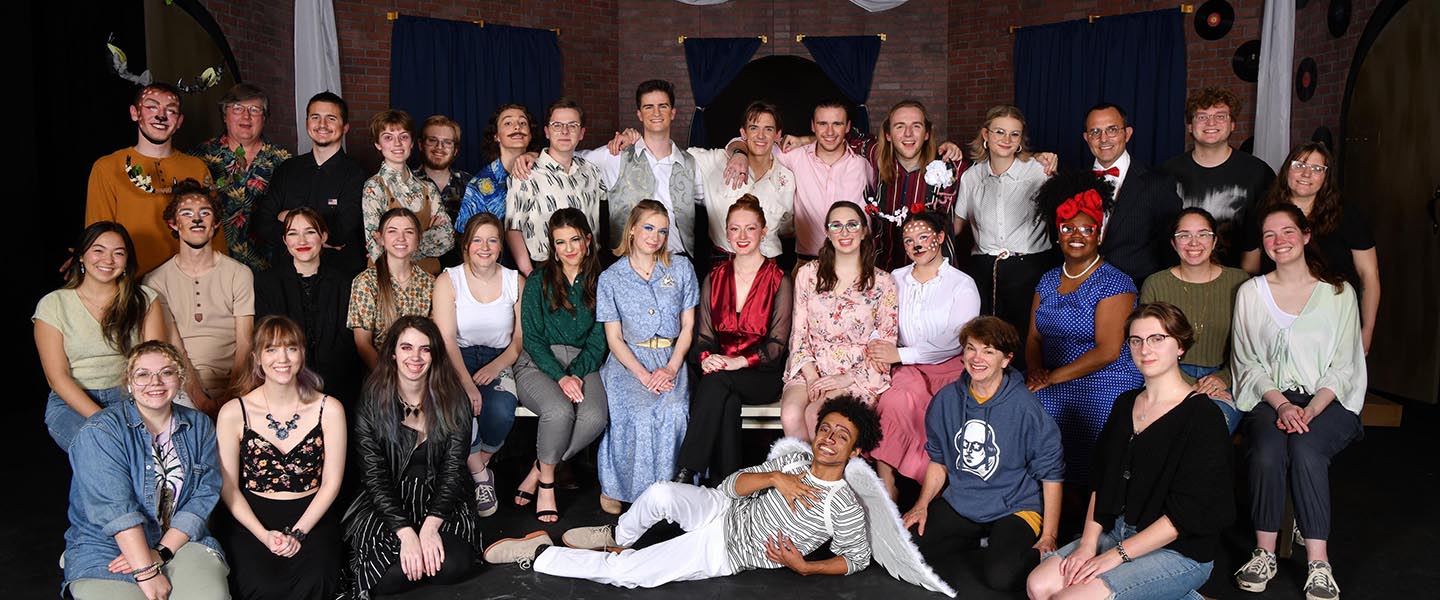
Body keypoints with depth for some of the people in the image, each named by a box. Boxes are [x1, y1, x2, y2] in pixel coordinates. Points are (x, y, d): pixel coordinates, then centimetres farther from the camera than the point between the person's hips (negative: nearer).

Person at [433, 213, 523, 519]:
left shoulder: (516, 282, 5)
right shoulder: (448, 282, -2)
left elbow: (522, 337, 5)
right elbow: (446, 339, -11)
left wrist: (496, 367, -15)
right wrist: (467, 384, -24)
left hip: (499, 361, 1)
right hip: (457, 360, -1)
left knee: (501, 412, -29)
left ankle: (477, 464, 2)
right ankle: (480, 475, -7)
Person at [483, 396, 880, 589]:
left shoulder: (846, 508, -14)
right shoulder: (797, 461, 1)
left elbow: (857, 558, -4)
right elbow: (734, 484, 1)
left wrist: (805, 567, -17)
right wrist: (774, 478, -19)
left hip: (723, 554, -5)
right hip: (721, 510, 5)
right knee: (660, 494, -26)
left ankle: (539, 554, 2)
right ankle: (618, 536, 9)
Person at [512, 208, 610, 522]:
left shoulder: (598, 283, 8)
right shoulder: (538, 281, 3)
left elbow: (598, 341, 5)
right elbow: (532, 338, -3)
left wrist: (575, 374, -12)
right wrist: (560, 376, -17)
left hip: (583, 364, 2)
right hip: (539, 364, -2)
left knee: (595, 416, -29)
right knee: (559, 409, -34)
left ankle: (538, 471, -7)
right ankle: (547, 482, -8)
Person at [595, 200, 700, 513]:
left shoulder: (681, 268, 9)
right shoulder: (611, 278, 5)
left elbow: (687, 327, 7)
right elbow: (614, 338, 1)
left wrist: (671, 368, -9)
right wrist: (643, 374, -15)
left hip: (671, 358, 2)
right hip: (628, 360, -1)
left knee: (674, 410, -30)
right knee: (641, 411, -30)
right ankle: (614, 487, -13)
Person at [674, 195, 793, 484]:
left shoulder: (779, 281, 1)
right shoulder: (714, 279, 14)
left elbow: (777, 343, -6)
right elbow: (704, 334, 10)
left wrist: (739, 362, -22)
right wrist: (706, 357, -14)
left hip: (762, 376, -3)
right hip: (719, 370, 3)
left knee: (717, 381, -34)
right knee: (728, 402, -33)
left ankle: (685, 472, -35)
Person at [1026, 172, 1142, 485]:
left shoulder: (1114, 283, -5)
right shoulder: (1048, 280, 17)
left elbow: (1108, 351, -13)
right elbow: (1034, 337, 14)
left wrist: (1053, 377, -16)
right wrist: (1035, 371, -7)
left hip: (1103, 385, -6)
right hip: (1051, 382, 6)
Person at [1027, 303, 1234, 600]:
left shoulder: (1203, 416, -14)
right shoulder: (1126, 404, 10)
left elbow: (1187, 514, -18)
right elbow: (1101, 481, 10)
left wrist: (1116, 555, -18)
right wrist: (1088, 543, -4)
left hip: (1181, 551, -7)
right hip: (1118, 530, 7)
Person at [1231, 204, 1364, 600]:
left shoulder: (1339, 292, 6)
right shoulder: (1250, 293, 9)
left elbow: (1342, 366, 2)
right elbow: (1249, 363, 6)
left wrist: (1312, 409, -15)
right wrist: (1281, 405, -11)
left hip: (1329, 401, -1)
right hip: (1269, 399, 1)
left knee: (1305, 449, -33)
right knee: (1267, 450, -31)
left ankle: (1318, 564, -29)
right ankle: (1264, 553, -21)